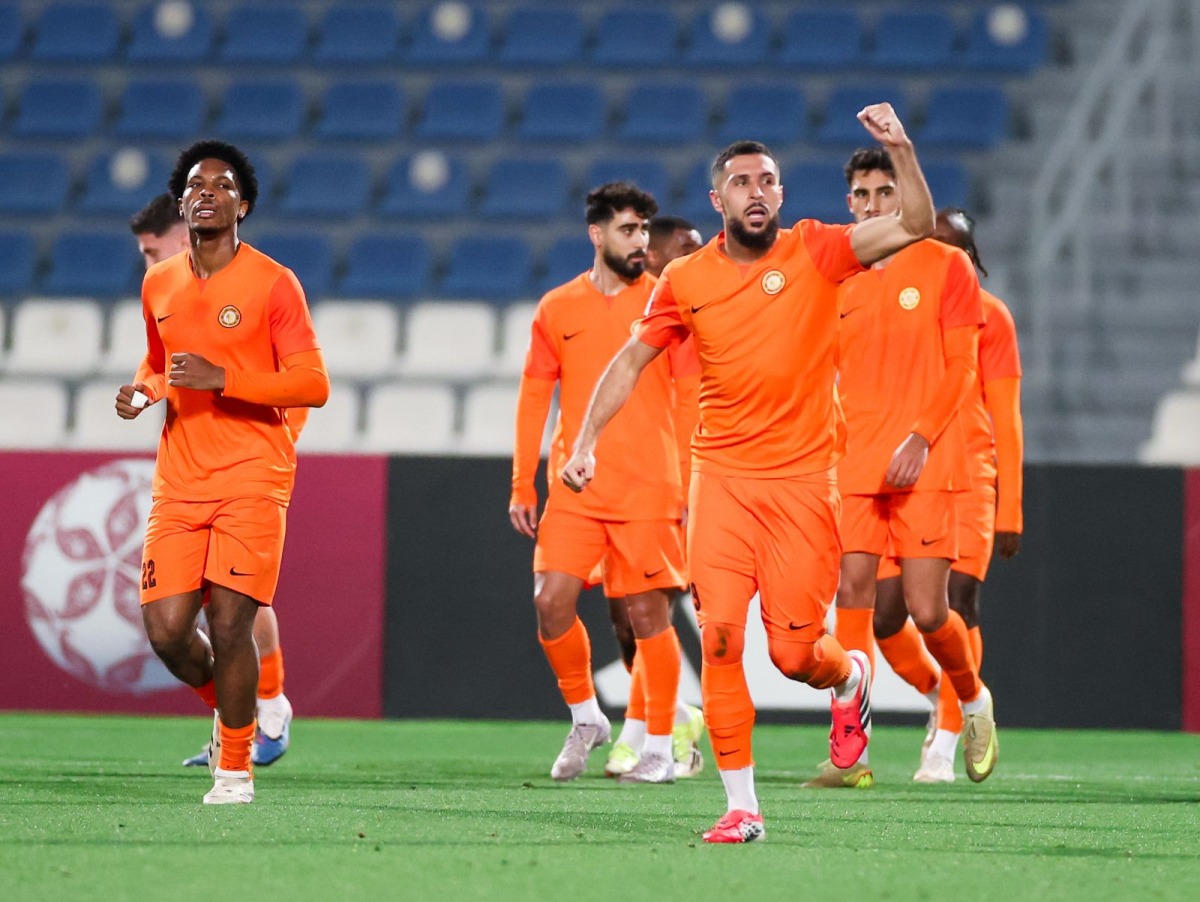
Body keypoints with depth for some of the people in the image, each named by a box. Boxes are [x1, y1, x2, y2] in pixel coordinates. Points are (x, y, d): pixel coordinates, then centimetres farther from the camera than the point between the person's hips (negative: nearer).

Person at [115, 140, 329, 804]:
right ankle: (224, 701, 27)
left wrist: (222, 378, -19)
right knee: (165, 630, -5)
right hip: (179, 482, 5)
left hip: (252, 481, -4)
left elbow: (313, 384, -8)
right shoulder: (159, 285, 11)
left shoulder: (273, 284, -4)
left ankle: (235, 767, 6)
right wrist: (142, 389, 4)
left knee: (229, 623, -11)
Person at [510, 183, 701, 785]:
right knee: (551, 601, -8)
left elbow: (691, 398, 3)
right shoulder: (557, 309, 8)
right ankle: (585, 717, 14)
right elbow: (534, 397, 12)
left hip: (648, 489, -2)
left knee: (647, 613, -1)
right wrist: (522, 487, 7)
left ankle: (659, 749, 9)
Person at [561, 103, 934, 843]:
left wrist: (901, 148, -21)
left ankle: (852, 677, 35)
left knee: (795, 654, -4)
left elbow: (916, 225, -10)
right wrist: (586, 441, 6)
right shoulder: (686, 281, 3)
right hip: (722, 477, 2)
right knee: (718, 633, -13)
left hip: (804, 481, -1)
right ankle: (741, 806, -6)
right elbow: (632, 360, 13)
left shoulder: (814, 253, -2)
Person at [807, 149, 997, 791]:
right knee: (852, 600, -7)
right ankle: (851, 753, -6)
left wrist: (920, 438, -15)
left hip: (924, 468, -3)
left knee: (926, 610, -6)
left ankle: (974, 698, 24)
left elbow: (960, 366, -3)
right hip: (853, 467, 3)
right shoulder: (839, 279, 11)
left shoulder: (946, 266, 1)